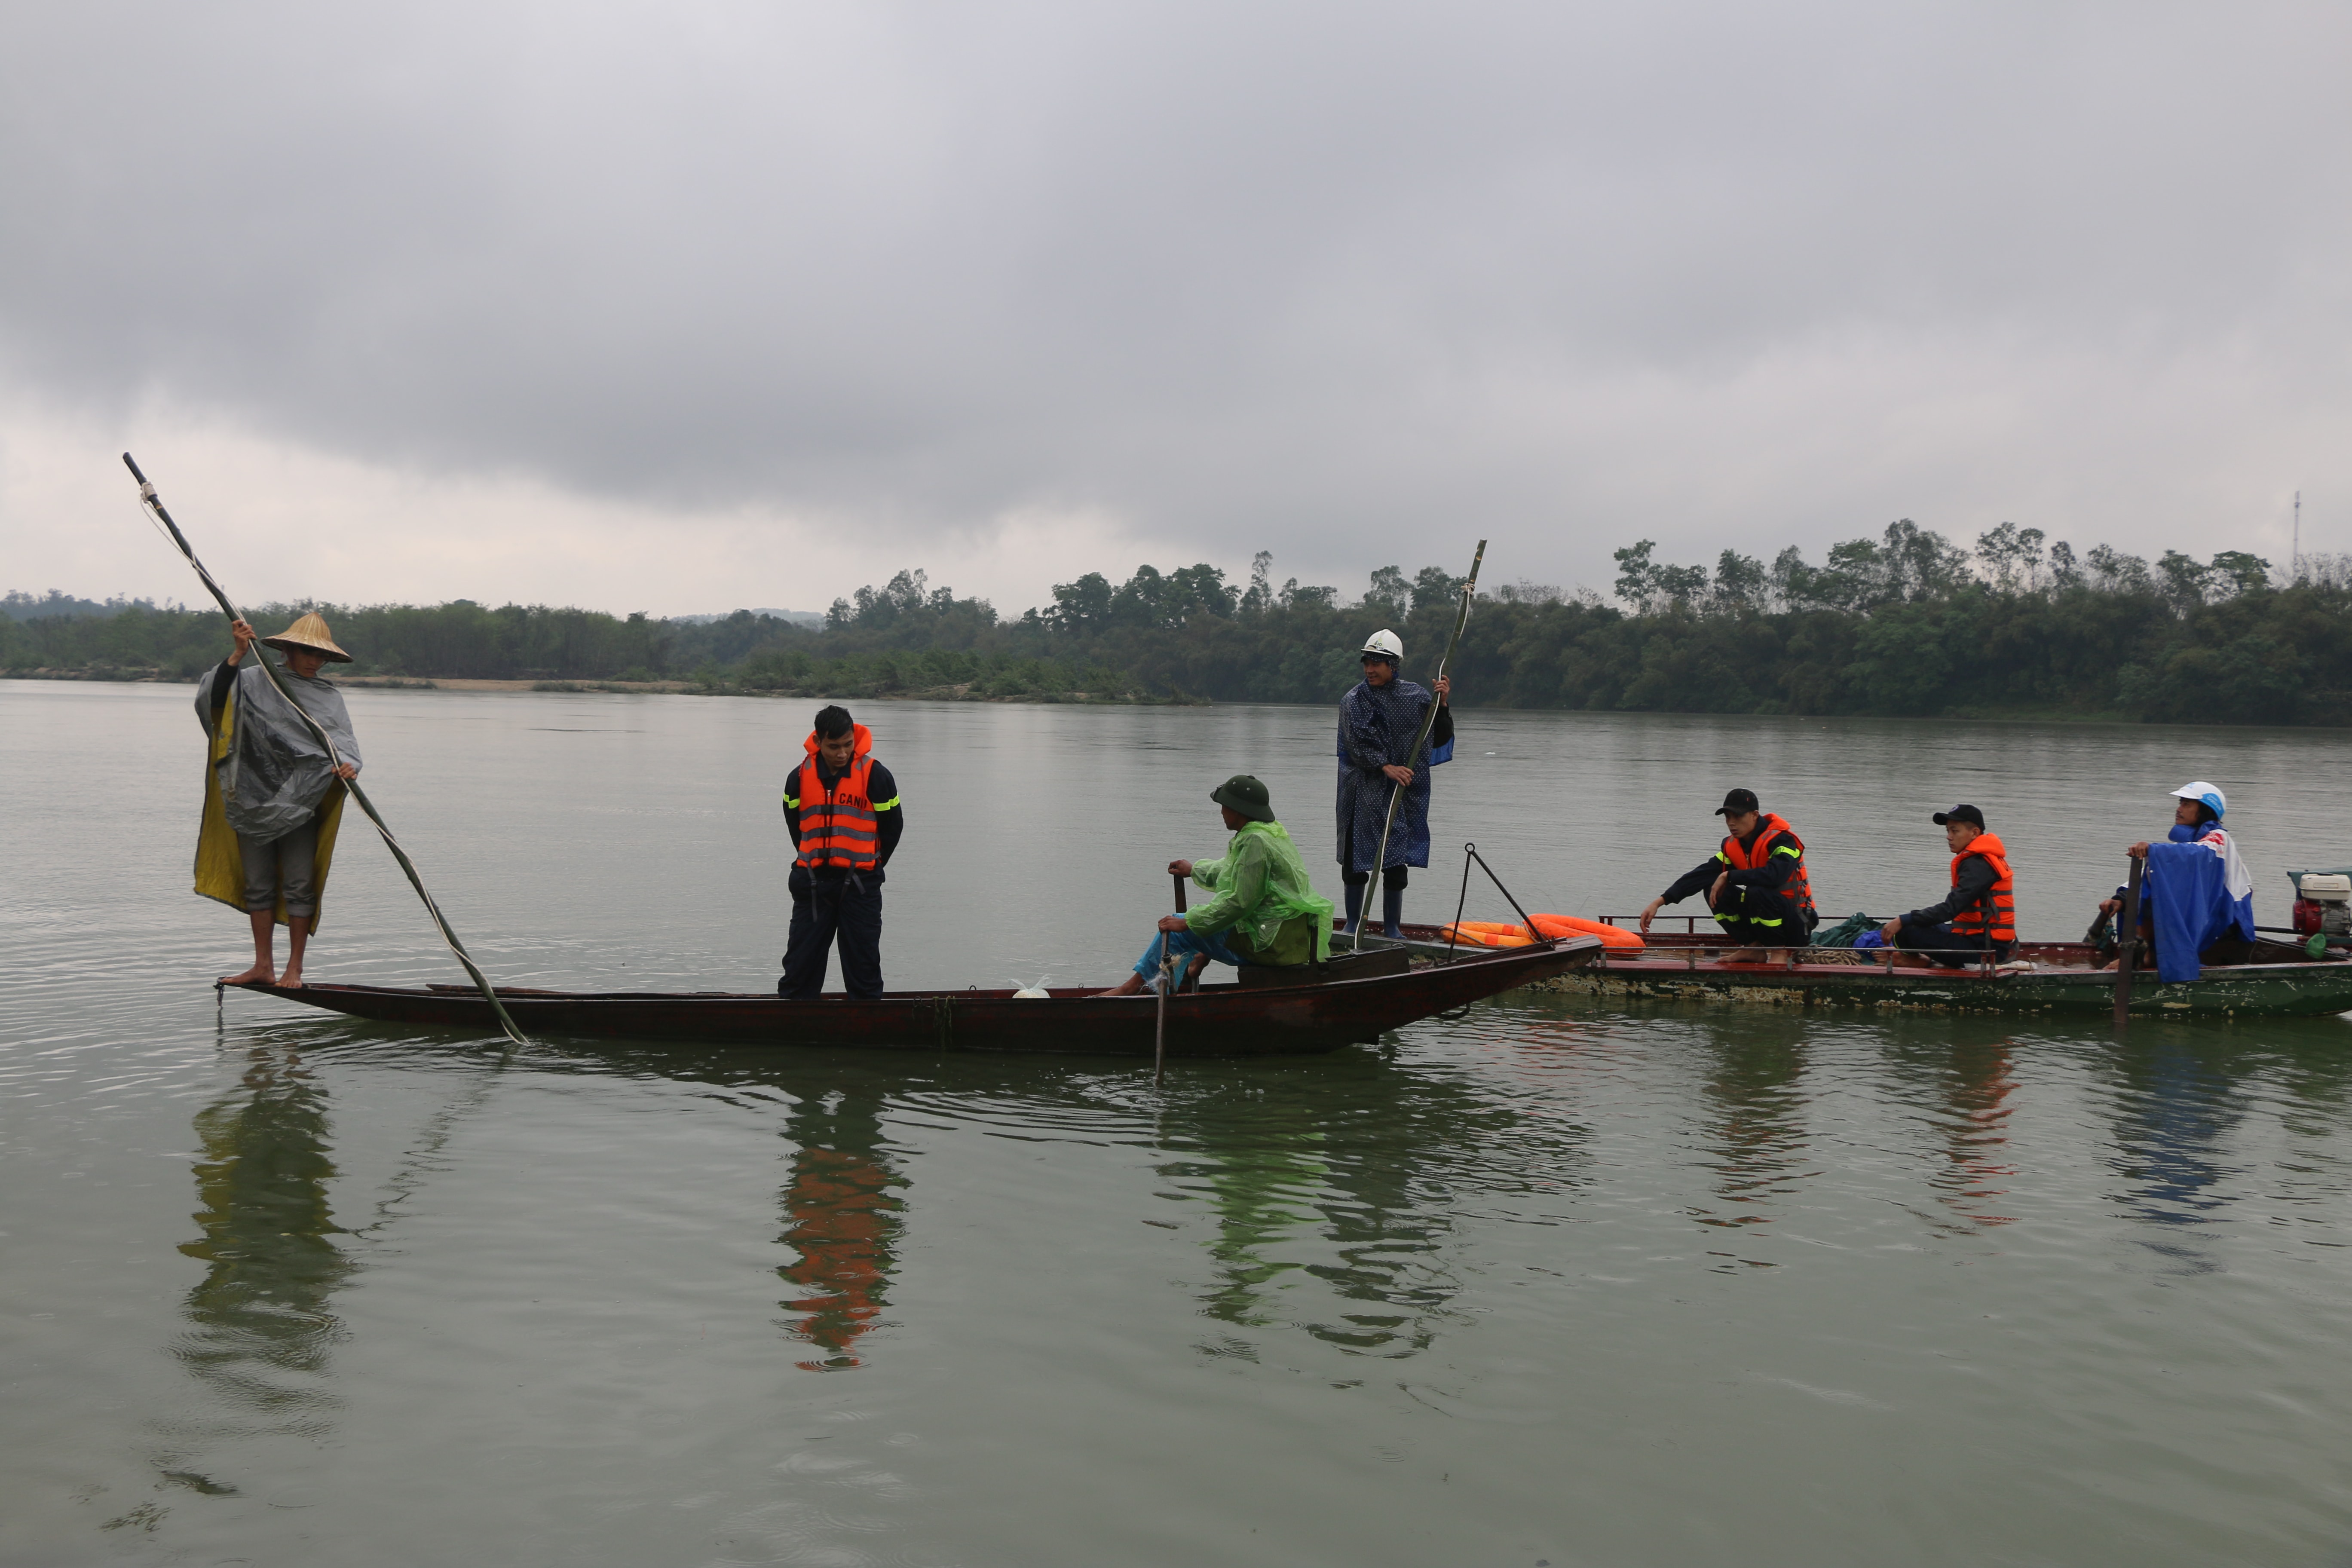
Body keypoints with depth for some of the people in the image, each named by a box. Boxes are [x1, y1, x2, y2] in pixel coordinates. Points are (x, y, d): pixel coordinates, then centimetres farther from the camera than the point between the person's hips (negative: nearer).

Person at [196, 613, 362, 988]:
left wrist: (347, 764, -27)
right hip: (253, 799, 1)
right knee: (258, 884, 7)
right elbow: (214, 696, -11)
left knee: (298, 885, -2)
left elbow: (344, 741, -4)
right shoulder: (255, 681, 6)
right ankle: (263, 966, 15)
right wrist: (238, 654, -20)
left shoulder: (330, 698, 10)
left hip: (302, 804, 0)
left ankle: (295, 968, 6)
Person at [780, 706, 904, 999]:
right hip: (812, 883, 3)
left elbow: (893, 825, 2)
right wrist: (812, 863, 12)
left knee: (863, 966, 3)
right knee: (799, 964, 5)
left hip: (860, 884, -2)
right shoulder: (800, 777, 1)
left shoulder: (875, 775, -8)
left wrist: (871, 866, 6)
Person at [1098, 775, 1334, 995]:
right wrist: (1195, 869, 44)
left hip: (1272, 944, -10)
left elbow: (1240, 902, -23)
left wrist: (1187, 923, -16)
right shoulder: (1273, 832, 12)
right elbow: (1234, 870, 31)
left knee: (1177, 929, -4)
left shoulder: (1255, 842, -19)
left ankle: (1133, 986, 5)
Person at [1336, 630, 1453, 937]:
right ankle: (1353, 925, 13)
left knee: (1396, 863, 3)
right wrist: (1386, 767, -23)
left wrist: (1442, 705, -4)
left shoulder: (1417, 697, 6)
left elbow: (1439, 740, 10)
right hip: (1363, 793, -1)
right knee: (1354, 860, 1)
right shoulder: (1354, 701, 0)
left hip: (1405, 793, 1)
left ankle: (1392, 928, 13)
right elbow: (1357, 743, -12)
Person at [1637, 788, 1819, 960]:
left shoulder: (1782, 840, -19)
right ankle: (1755, 947, -1)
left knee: (1757, 892, -33)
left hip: (1797, 925, -7)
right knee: (1715, 892, -4)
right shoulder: (1733, 846, 3)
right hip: (1768, 914, 7)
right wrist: (1659, 902, -10)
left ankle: (1779, 950, -13)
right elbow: (1702, 875, -2)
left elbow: (1775, 875, -38)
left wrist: (1727, 877, -28)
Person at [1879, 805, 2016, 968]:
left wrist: (1903, 921, -20)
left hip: (1986, 949, -11)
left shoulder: (1978, 865, -16)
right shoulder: (1986, 860, 16)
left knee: (1906, 933, -20)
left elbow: (1951, 908, -22)